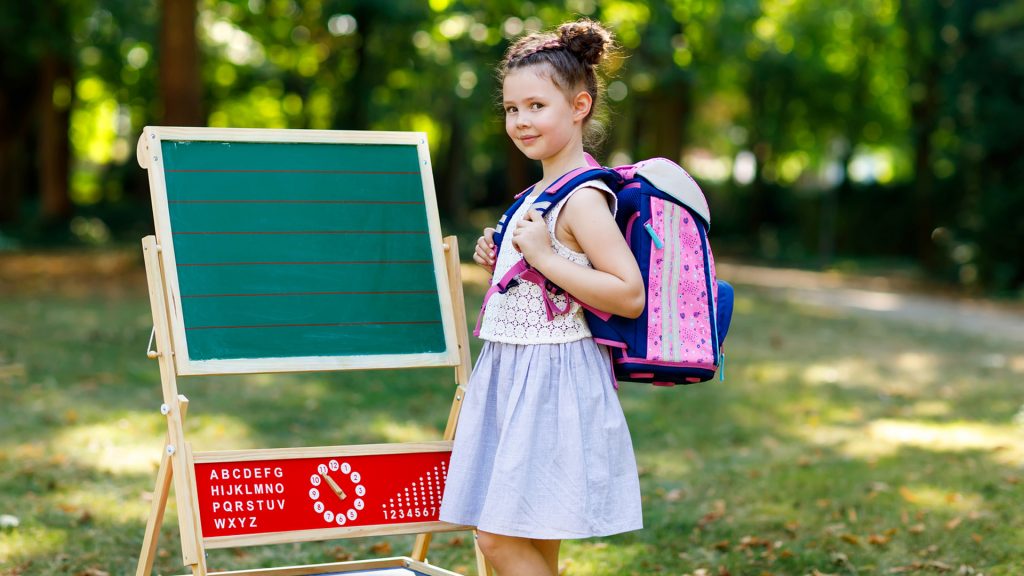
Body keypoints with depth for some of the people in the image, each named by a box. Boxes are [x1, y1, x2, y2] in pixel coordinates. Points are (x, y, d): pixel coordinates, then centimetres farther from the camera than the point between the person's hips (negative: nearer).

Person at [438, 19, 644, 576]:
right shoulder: (538, 194, 13)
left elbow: (629, 296, -22)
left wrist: (543, 257, -23)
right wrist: (500, 262, 7)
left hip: (551, 377, -9)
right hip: (510, 373, 9)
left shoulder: (583, 199, -15)